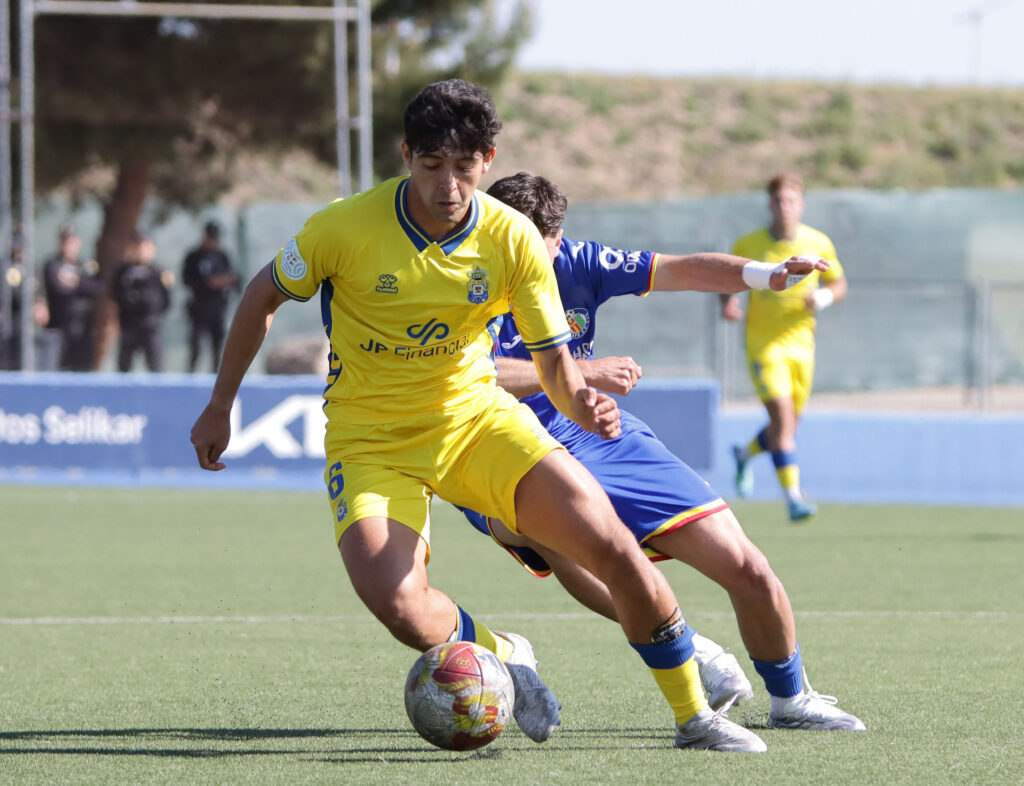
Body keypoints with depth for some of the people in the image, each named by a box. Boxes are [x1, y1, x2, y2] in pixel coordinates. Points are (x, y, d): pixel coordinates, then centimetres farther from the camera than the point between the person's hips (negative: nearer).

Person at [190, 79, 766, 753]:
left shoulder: (514, 240, -11)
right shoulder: (345, 228, -17)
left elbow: (555, 363, -5)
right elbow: (263, 298, 1)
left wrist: (581, 402, -29)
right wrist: (220, 408, 5)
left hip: (474, 413, 2)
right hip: (371, 436, -2)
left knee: (612, 544, -14)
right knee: (394, 602, -28)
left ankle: (695, 716, 5)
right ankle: (505, 659, 5)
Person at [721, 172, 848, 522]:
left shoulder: (819, 243, 0)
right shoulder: (748, 245, -5)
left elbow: (838, 283, 11)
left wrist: (825, 297, -11)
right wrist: (728, 302, -14)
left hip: (800, 343, 3)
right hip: (763, 344, -3)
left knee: (789, 425, 12)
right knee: (782, 414, -20)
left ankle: (746, 453, 44)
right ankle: (793, 496, -22)